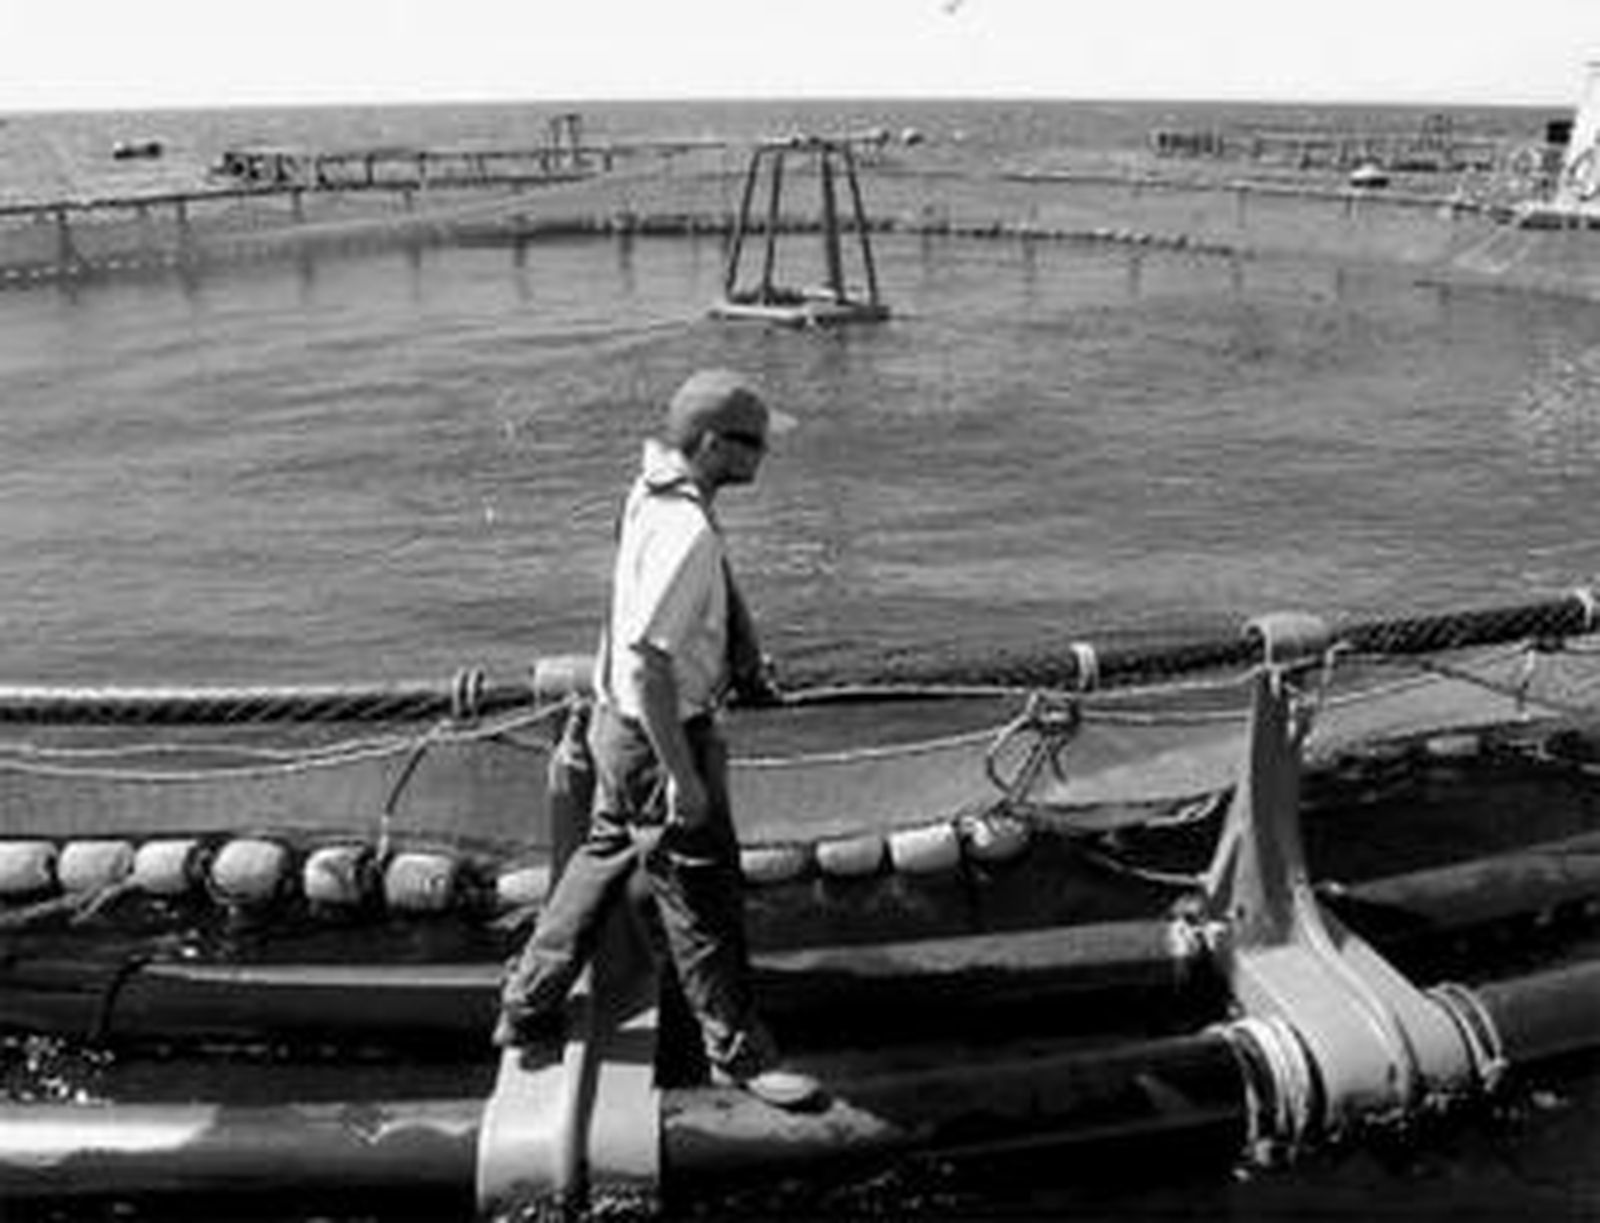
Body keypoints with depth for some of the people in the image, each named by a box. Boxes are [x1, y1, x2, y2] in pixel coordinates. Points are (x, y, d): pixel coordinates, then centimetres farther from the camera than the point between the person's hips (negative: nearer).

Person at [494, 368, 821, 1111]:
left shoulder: (653, 493, 2)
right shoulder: (685, 534, -29)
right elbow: (648, 662, -30)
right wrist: (683, 775, -24)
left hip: (622, 724, 10)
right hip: (657, 736, -10)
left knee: (605, 857, 25)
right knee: (701, 895, 6)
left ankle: (528, 1009, 41)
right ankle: (737, 1054, 25)